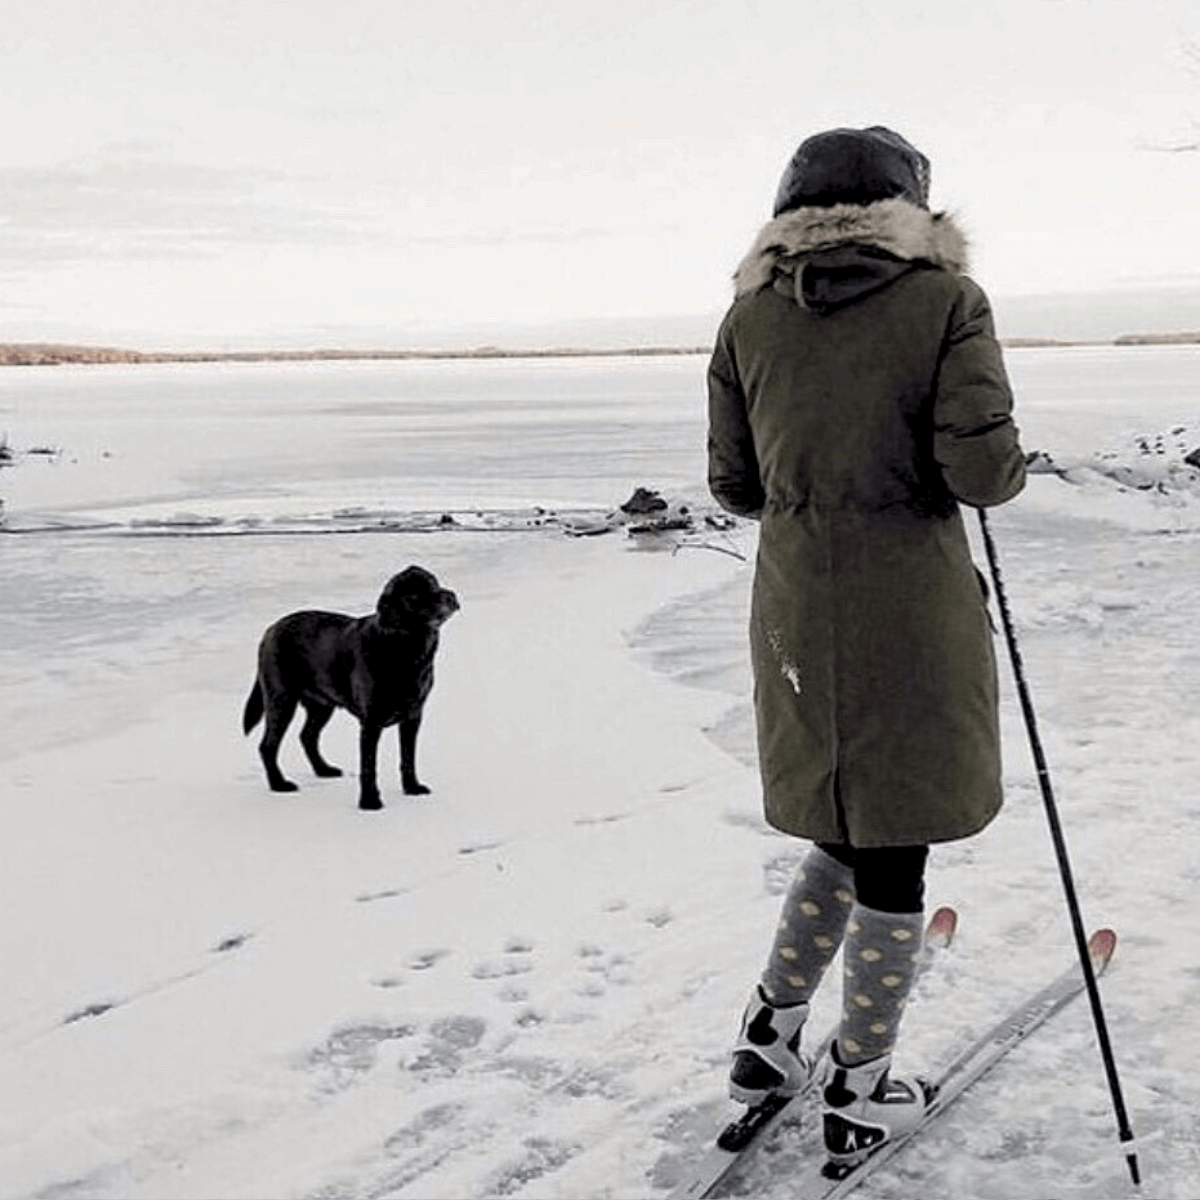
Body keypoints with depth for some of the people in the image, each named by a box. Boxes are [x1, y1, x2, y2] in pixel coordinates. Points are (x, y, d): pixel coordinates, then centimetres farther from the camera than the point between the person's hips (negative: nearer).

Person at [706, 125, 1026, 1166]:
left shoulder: (753, 316, 4)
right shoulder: (945, 301, -8)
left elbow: (735, 485, 6)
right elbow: (984, 474, -15)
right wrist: (1008, 463, 8)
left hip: (796, 612, 5)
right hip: (911, 612, -4)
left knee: (850, 829, 22)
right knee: (894, 850, 8)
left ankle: (770, 1036, 25)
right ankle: (861, 1094, 19)